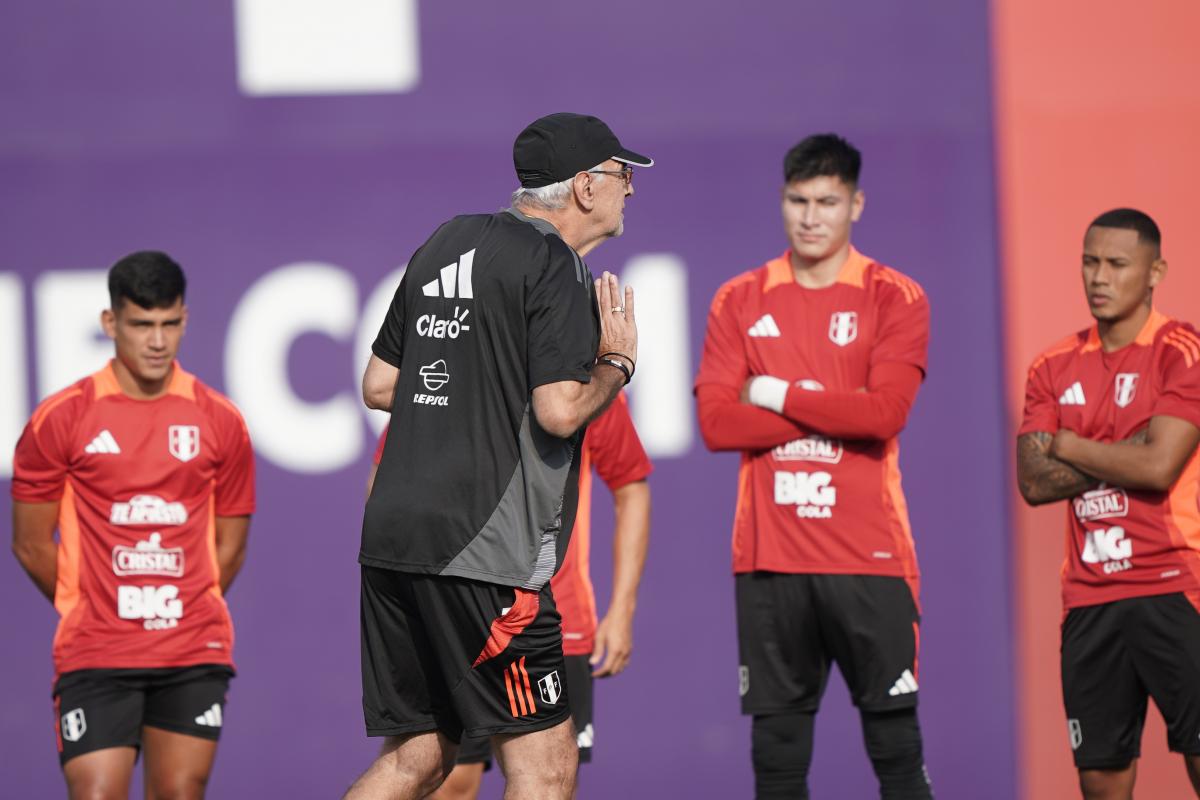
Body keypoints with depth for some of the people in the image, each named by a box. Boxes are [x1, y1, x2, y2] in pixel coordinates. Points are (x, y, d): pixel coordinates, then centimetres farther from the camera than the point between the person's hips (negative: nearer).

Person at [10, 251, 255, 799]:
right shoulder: (61, 418, -2)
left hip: (195, 655, 2)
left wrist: (181, 612, 9)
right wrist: (90, 611, 9)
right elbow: (31, 545, 5)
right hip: (94, 656, -2)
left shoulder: (220, 421, 5)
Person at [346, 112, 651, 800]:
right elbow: (560, 411, -17)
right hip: (483, 552, -9)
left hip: (393, 537, 9)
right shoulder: (553, 264, -8)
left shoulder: (447, 242, 17)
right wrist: (617, 362, 1)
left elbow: (378, 385, 21)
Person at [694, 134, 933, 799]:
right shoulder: (740, 301, 10)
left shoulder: (895, 298, 3)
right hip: (768, 556, 2)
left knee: (896, 745, -2)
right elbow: (716, 422, -2)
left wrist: (779, 396, -6)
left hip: (867, 555, -2)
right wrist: (834, 411, -7)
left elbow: (885, 413, -12)